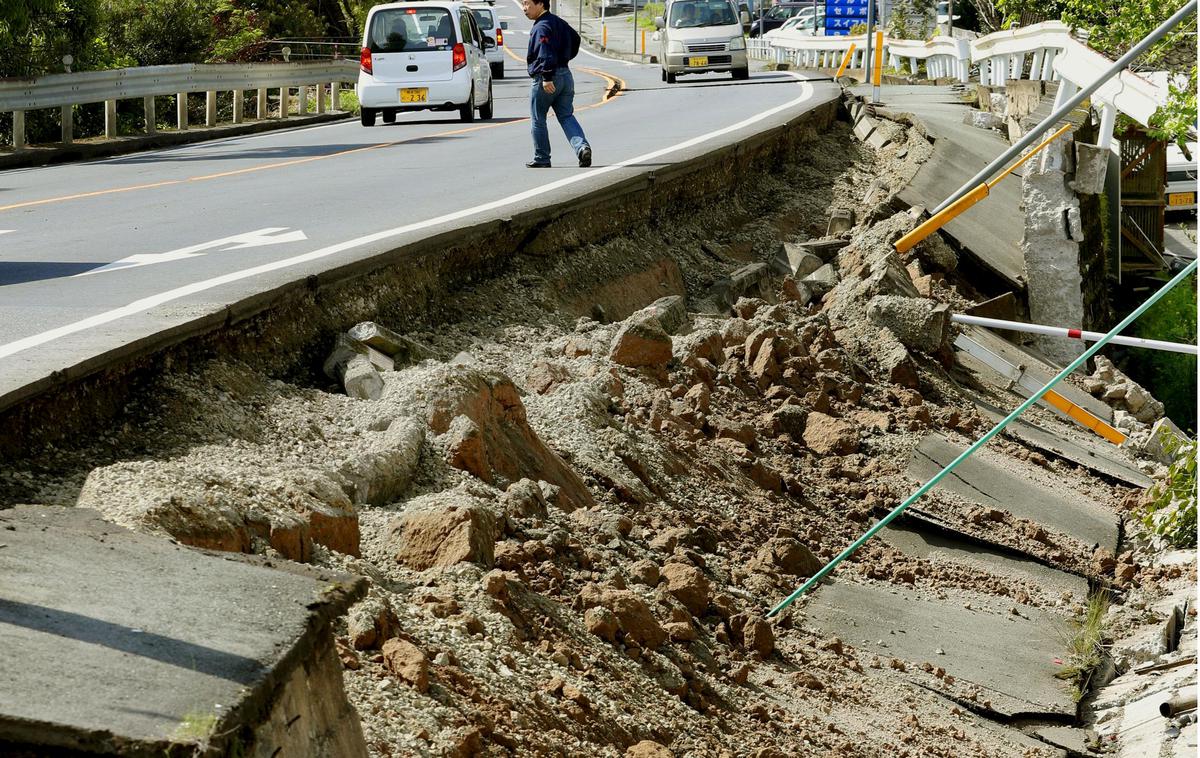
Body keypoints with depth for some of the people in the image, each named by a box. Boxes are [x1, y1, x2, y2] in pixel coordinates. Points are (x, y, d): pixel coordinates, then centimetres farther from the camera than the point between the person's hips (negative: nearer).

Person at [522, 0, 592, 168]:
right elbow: (575, 40, 28)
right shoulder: (559, 22, 14)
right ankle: (582, 146, -16)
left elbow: (546, 53, -27)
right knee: (566, 117, 8)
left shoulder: (542, 27, -15)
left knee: (538, 120, 7)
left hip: (545, 80, -8)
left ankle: (542, 159, 14)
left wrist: (547, 77, -31)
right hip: (566, 75, 8)